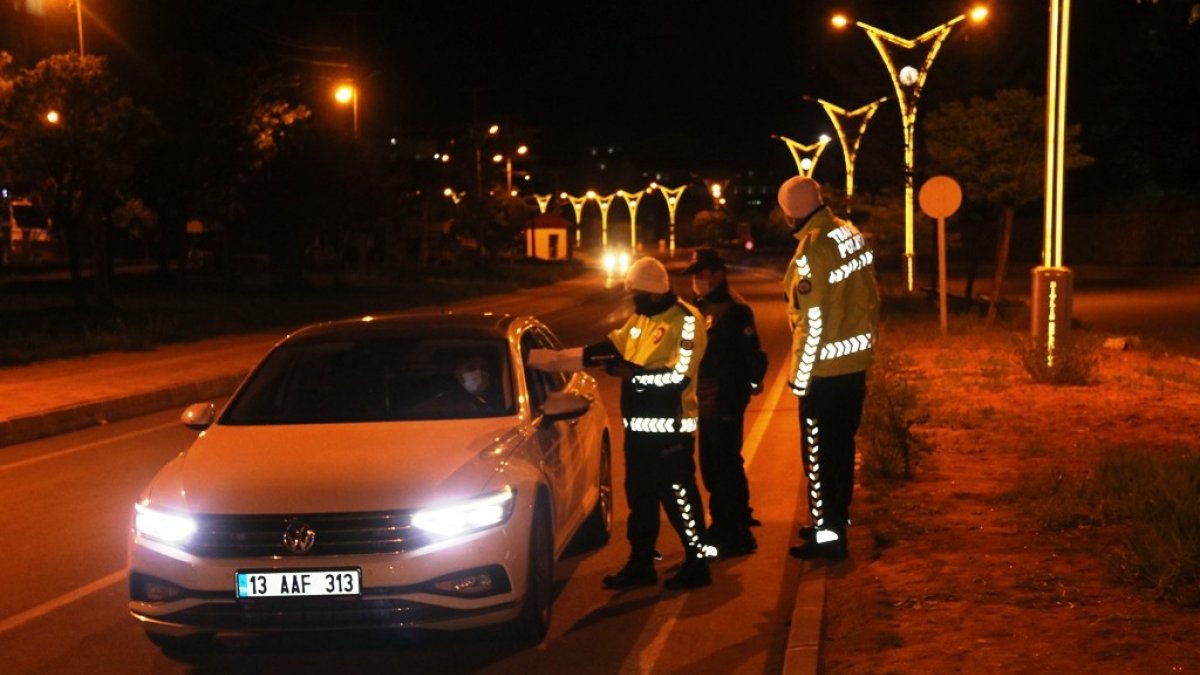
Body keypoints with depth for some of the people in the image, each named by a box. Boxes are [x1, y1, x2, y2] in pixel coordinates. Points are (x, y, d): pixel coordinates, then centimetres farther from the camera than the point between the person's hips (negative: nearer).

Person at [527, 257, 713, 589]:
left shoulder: (686, 320, -13)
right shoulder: (640, 319, 13)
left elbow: (678, 377, -22)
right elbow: (609, 349, 18)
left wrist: (628, 371, -19)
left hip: (670, 429, -9)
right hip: (638, 426, 9)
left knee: (679, 496, -1)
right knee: (639, 497, 15)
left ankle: (697, 564, 12)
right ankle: (640, 563, 26)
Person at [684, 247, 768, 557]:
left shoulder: (734, 310, -15)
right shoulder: (701, 307, 13)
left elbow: (752, 353, -18)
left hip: (726, 402, -9)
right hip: (705, 400, 9)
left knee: (726, 465, -5)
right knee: (711, 466, 17)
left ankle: (737, 534, 4)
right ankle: (724, 524, 31)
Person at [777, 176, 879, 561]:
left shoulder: (812, 250, -21)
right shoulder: (852, 235, 3)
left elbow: (813, 323, -20)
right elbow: (870, 297, 10)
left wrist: (800, 376, -13)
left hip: (825, 369, -8)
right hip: (856, 361, 8)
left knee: (819, 453, 2)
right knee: (843, 445, 19)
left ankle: (826, 535, 7)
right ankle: (836, 519, 32)